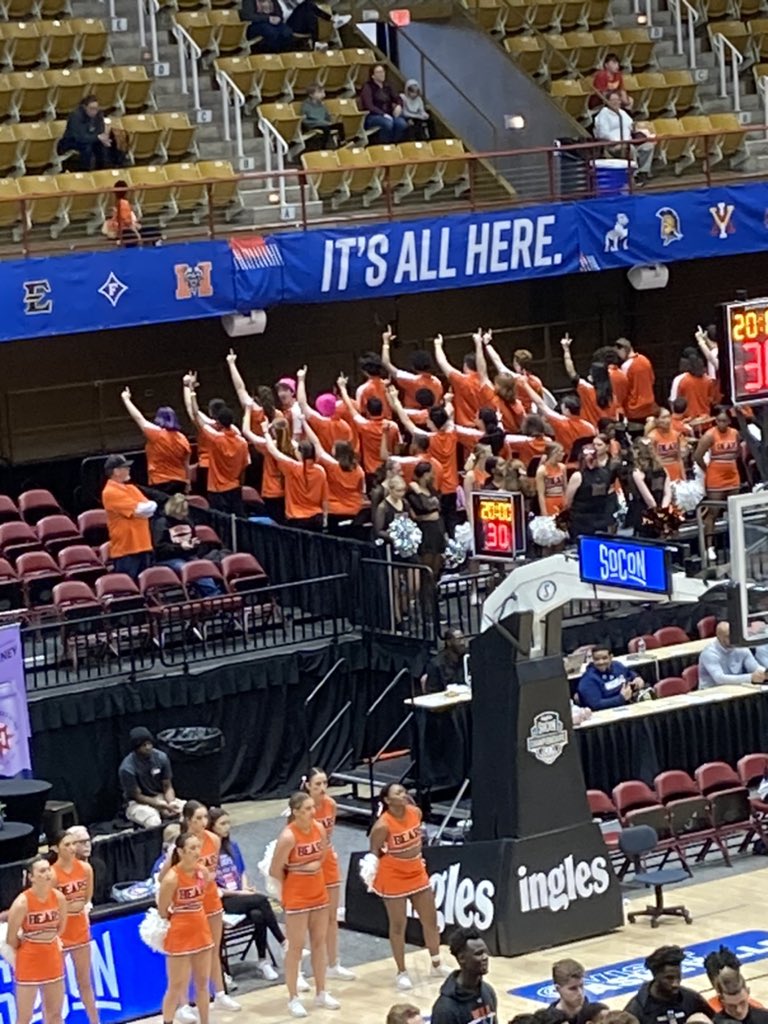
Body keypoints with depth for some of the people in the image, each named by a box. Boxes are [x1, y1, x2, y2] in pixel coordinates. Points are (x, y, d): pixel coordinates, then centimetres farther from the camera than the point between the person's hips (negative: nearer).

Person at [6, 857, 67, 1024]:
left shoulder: (58, 897, -6)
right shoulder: (22, 902, -21)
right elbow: (11, 939, -12)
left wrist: (50, 945, 10)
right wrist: (24, 952, 3)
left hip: (52, 961, 5)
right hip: (28, 962, -5)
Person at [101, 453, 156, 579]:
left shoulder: (131, 488, 16)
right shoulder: (110, 492, -12)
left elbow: (151, 507, 7)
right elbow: (138, 511, -18)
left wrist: (141, 508, -11)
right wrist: (145, 508, -1)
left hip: (142, 546, 8)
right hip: (125, 549, -8)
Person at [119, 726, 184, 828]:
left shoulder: (161, 757, -7)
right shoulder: (127, 768, -20)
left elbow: (168, 787, 0)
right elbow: (137, 796, -15)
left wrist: (171, 804, -22)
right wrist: (164, 807, -23)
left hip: (161, 798, 5)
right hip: (138, 803, -5)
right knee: (154, 822, -37)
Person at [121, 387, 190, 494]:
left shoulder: (155, 434, -10)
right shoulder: (182, 439, 4)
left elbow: (138, 417, -2)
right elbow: (186, 465, 8)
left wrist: (126, 399, 9)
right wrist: (187, 482, 20)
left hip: (160, 484, -6)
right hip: (179, 483, 6)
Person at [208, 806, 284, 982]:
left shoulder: (232, 846, 14)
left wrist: (245, 888, 0)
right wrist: (237, 892, -12)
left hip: (241, 896, 5)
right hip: (222, 901, -5)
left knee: (257, 915, -28)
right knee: (261, 900, -28)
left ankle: (262, 961, -21)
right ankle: (284, 943, -19)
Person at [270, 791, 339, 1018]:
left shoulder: (319, 828, -4)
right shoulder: (288, 836, -23)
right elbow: (275, 871, -16)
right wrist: (292, 885, -2)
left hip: (319, 894, 6)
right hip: (296, 898, -6)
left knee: (320, 943, 14)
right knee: (296, 947, 1)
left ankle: (321, 993, 25)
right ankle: (293, 999, 11)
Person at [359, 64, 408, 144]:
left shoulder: (387, 86, 15)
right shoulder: (368, 87, -4)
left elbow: (397, 98, 17)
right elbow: (369, 106, -15)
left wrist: (399, 106, -8)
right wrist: (383, 114, -26)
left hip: (388, 115, 6)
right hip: (372, 116, -6)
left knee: (402, 123, -26)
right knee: (388, 123, -38)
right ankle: (382, 145, -25)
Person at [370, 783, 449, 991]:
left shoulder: (415, 812, -7)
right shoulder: (382, 826, -25)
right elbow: (374, 854, -14)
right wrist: (373, 876, -12)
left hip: (417, 873, 6)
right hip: (393, 878, -6)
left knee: (430, 920, 13)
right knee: (398, 926, 4)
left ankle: (436, 966, 29)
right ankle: (402, 973, 17)